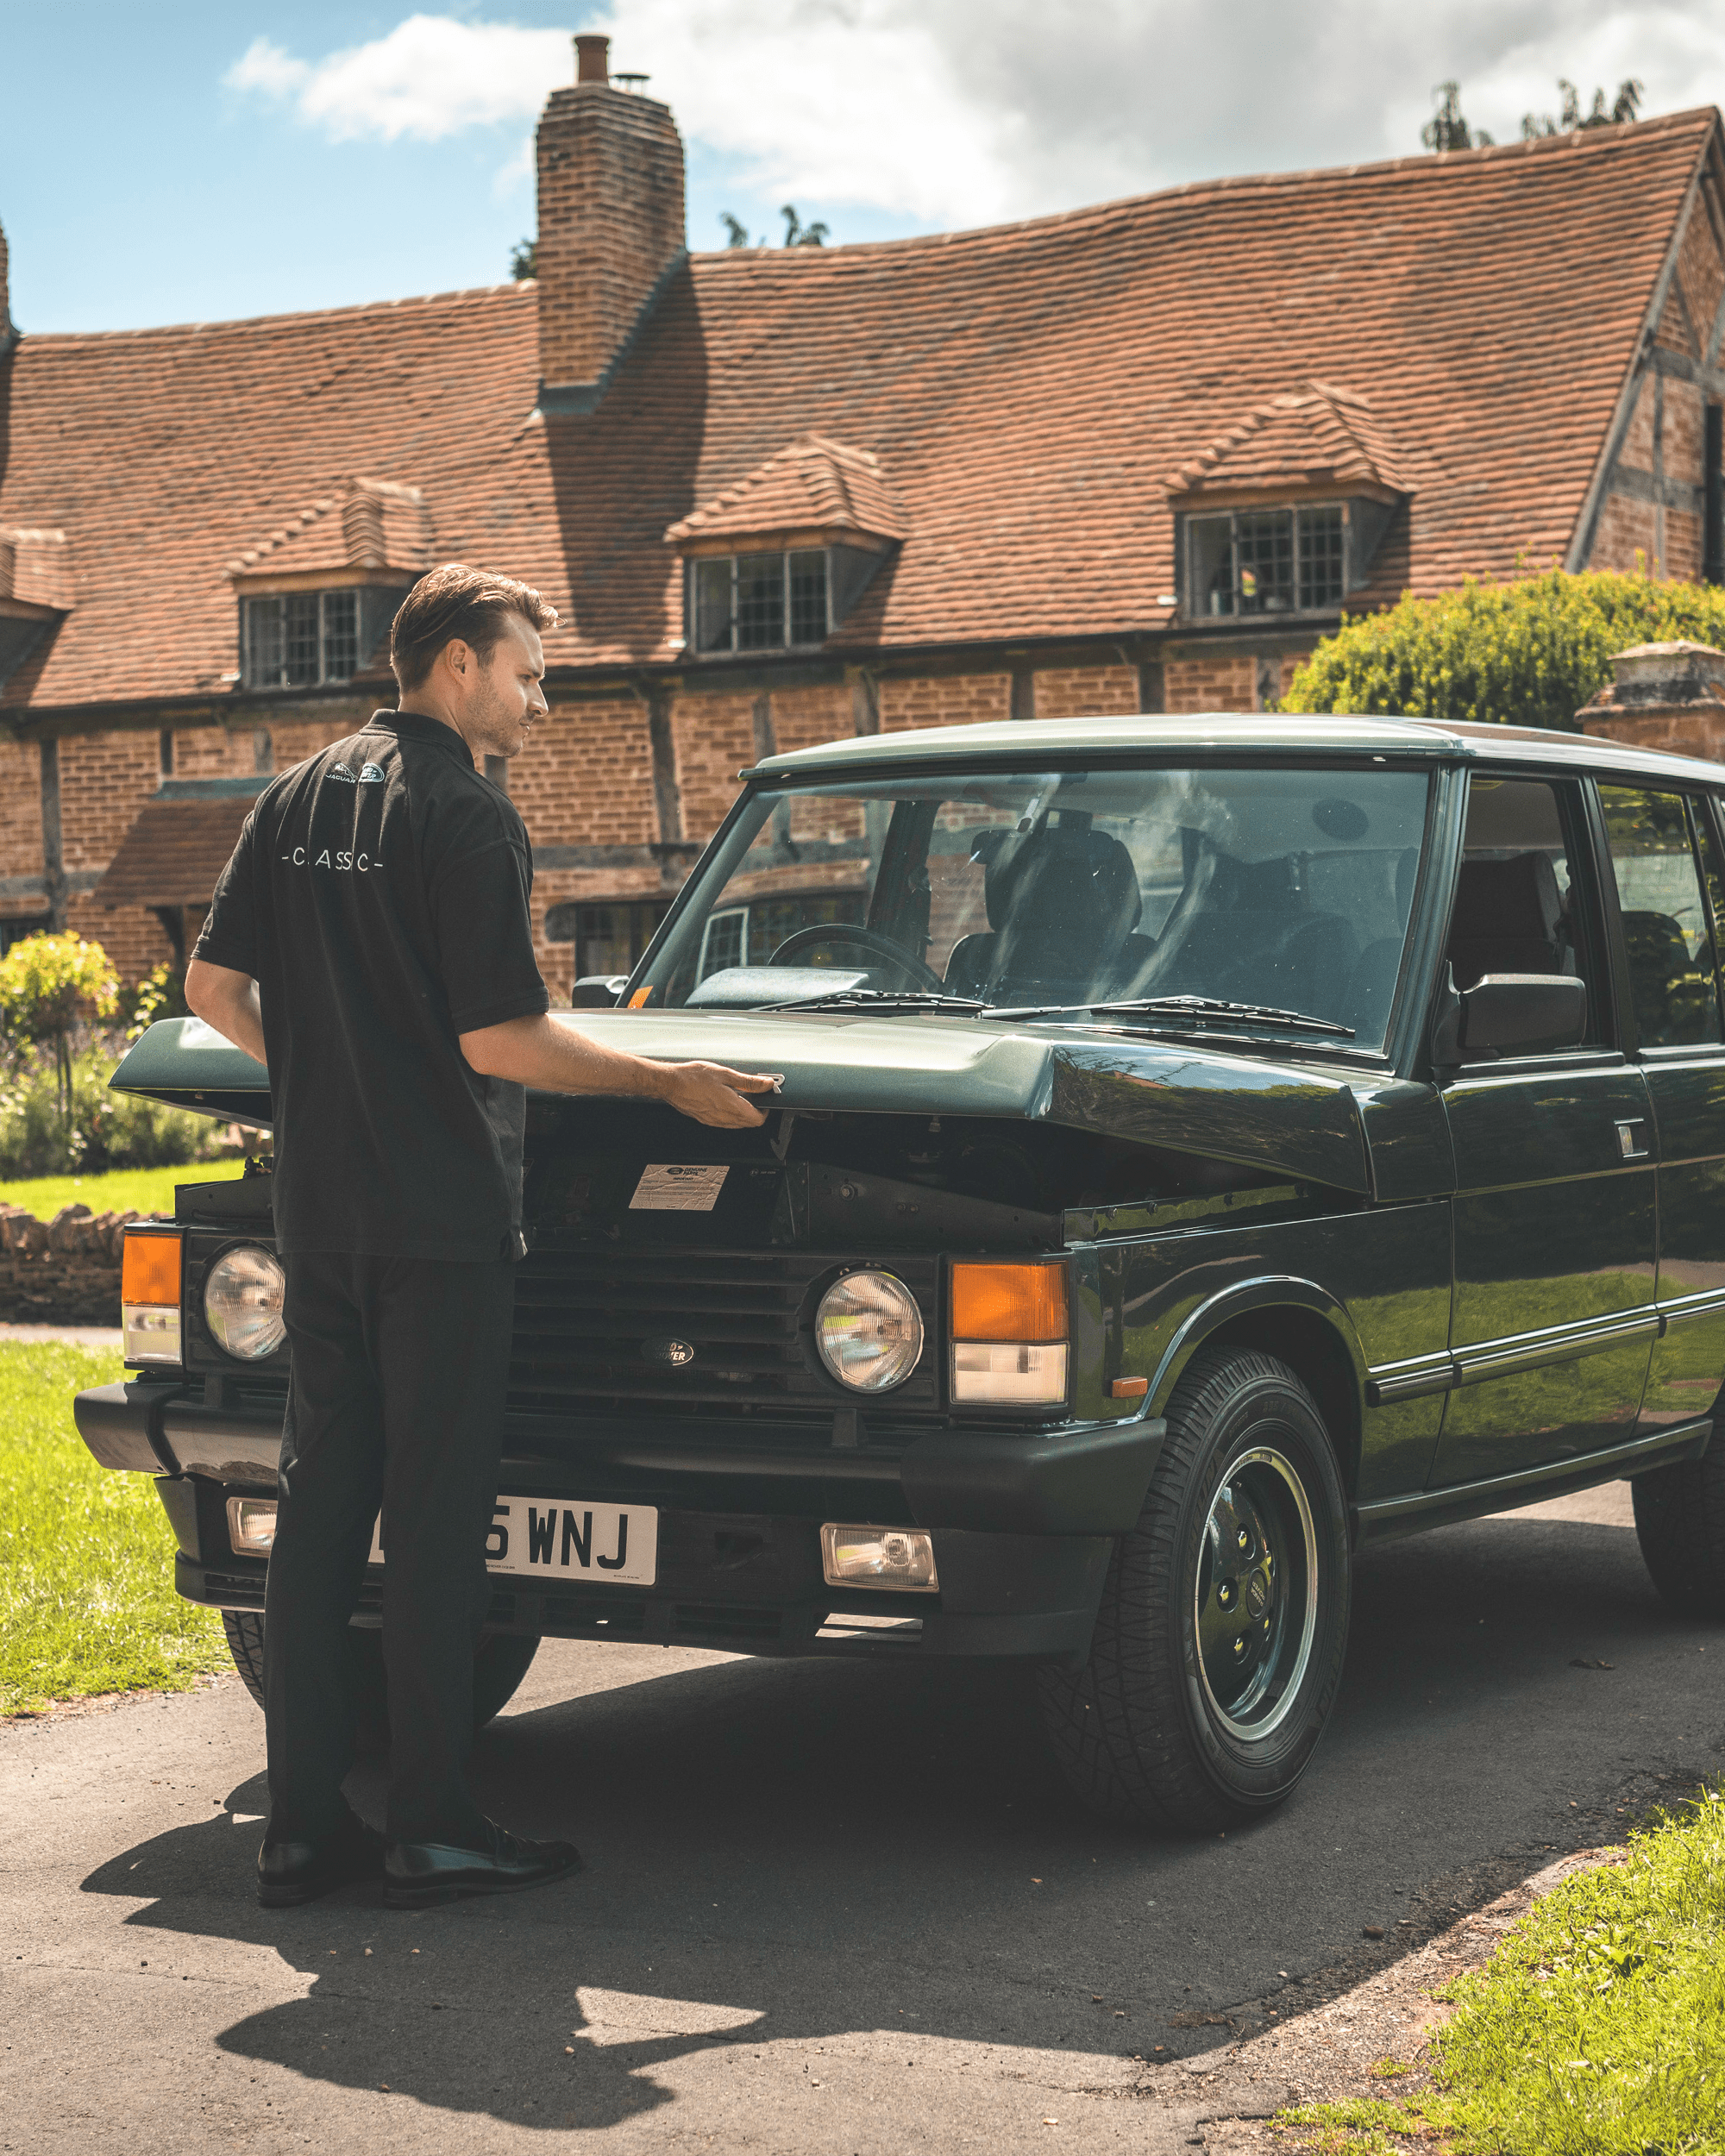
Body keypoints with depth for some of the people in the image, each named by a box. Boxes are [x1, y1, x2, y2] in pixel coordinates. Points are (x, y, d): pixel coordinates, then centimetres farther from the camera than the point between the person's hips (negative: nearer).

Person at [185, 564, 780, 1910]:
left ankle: (304, 1823, 14)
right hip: (440, 1216, -7)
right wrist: (671, 1084, -9)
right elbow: (500, 1040, -17)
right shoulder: (468, 814, -12)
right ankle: (434, 1827, 5)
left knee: (320, 1501, 10)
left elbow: (214, 985, 12)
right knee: (435, 1517, -1)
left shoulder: (299, 798, 11)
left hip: (316, 1206, 7)